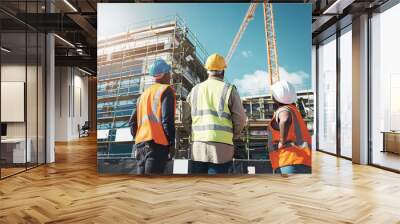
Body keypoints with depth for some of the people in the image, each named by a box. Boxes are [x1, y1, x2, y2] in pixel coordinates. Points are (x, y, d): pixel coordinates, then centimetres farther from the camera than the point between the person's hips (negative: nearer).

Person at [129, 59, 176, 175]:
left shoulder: (144, 94, 22)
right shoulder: (166, 90, 1)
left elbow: (133, 121, 17)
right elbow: (167, 118, -12)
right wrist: (171, 142, -7)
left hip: (141, 142, 7)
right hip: (157, 142, -7)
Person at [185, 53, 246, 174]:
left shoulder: (195, 89, 10)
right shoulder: (229, 89, 0)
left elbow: (186, 118, 10)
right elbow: (240, 119, -1)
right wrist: (233, 135, 17)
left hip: (197, 145, 3)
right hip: (221, 146, -3)